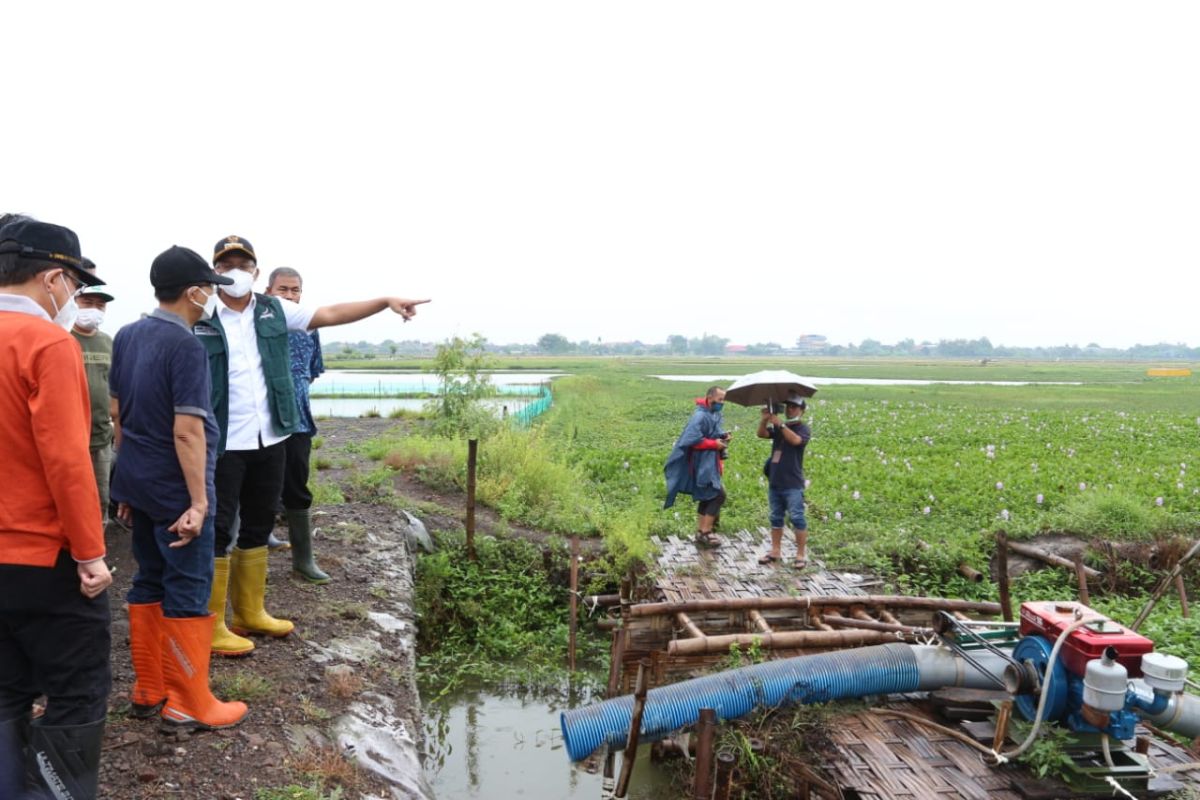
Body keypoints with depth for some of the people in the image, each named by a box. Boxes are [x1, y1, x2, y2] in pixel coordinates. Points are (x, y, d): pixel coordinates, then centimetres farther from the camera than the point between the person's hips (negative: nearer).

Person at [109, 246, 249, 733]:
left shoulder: (127, 336, 8)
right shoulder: (186, 346, -18)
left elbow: (117, 411, 15)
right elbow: (187, 430, -23)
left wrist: (127, 478, 21)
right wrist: (199, 500, -20)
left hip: (138, 483, 8)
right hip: (176, 489, -8)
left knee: (148, 585, 16)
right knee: (187, 594, 1)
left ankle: (147, 691, 26)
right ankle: (189, 705, 10)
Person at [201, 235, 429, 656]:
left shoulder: (273, 311, 6)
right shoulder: (198, 319, -7)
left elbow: (329, 314, 4)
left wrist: (386, 301, -3)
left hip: (269, 441, 6)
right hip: (222, 445, -5)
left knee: (258, 528, 15)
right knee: (217, 531, 1)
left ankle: (250, 612, 30)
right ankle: (211, 625, 12)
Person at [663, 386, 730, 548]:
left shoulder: (715, 415, 11)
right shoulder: (700, 416, -19)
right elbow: (692, 439, -27)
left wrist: (723, 438, 0)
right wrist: (714, 444, -21)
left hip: (710, 463, 10)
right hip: (702, 464, -10)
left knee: (706, 498, 14)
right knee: (718, 495, -11)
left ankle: (700, 534, 22)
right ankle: (705, 533, -4)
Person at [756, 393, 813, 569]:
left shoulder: (803, 429, -4)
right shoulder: (777, 428, 13)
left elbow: (795, 440, -25)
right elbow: (761, 434, -3)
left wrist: (780, 424, -29)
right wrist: (764, 419, -19)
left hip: (793, 485, -6)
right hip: (774, 482, 6)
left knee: (797, 518, -6)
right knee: (776, 518, 12)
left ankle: (801, 554, 0)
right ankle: (775, 551, 21)